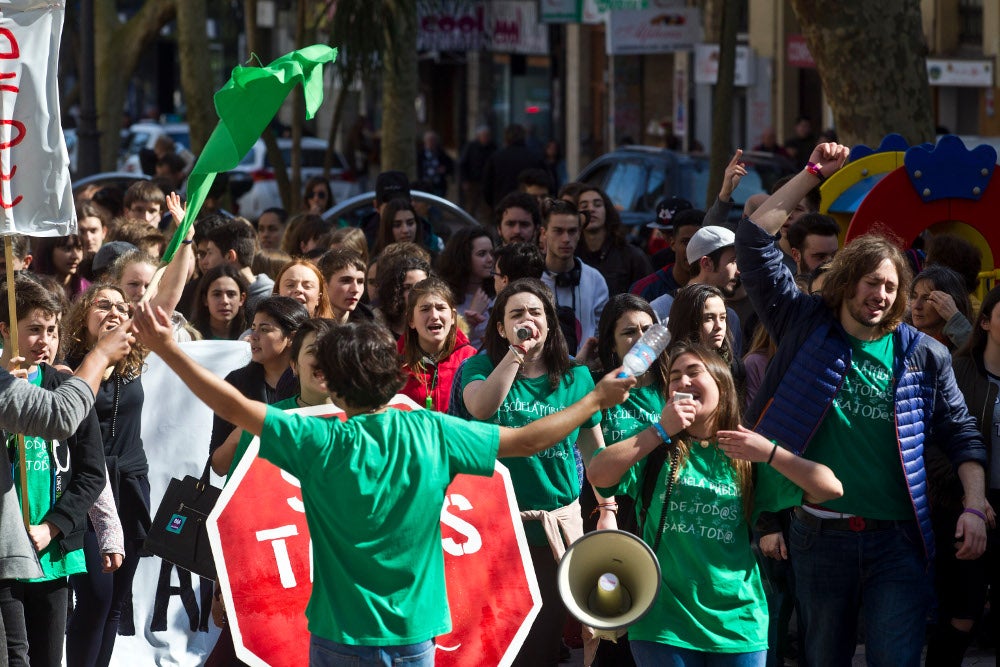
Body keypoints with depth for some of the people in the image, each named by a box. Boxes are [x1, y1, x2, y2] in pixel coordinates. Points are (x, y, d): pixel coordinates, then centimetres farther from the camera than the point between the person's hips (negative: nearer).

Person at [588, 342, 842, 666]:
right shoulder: (654, 449, 5)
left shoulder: (749, 457, 7)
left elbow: (830, 489, 0)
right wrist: (662, 430, -12)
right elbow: (598, 474, -14)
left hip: (738, 625, 1)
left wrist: (769, 453, -11)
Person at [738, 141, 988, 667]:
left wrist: (975, 507, -2)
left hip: (896, 542, -1)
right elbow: (754, 241, 0)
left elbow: (960, 435, 11)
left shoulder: (923, 356, 5)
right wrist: (812, 175, -3)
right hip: (820, 538, 1)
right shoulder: (806, 327, 4)